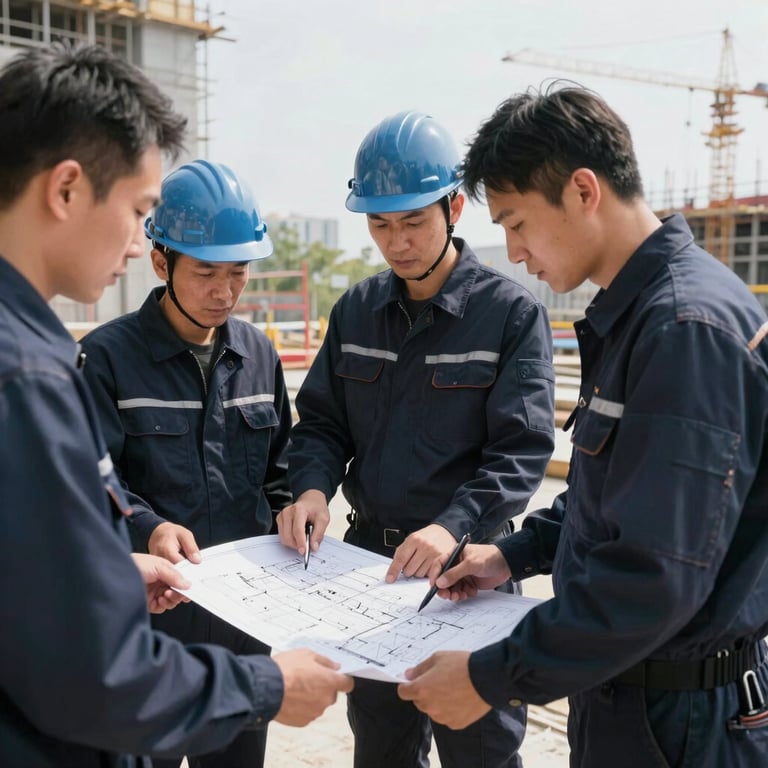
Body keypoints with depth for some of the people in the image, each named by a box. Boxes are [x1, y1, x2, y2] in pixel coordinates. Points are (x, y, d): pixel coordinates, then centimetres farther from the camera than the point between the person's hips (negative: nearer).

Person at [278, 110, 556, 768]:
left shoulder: (511, 312, -10)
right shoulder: (357, 310, 5)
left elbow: (520, 449, -15)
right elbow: (322, 421, 7)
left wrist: (455, 526, -29)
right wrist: (312, 488, -13)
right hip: (367, 557, 5)